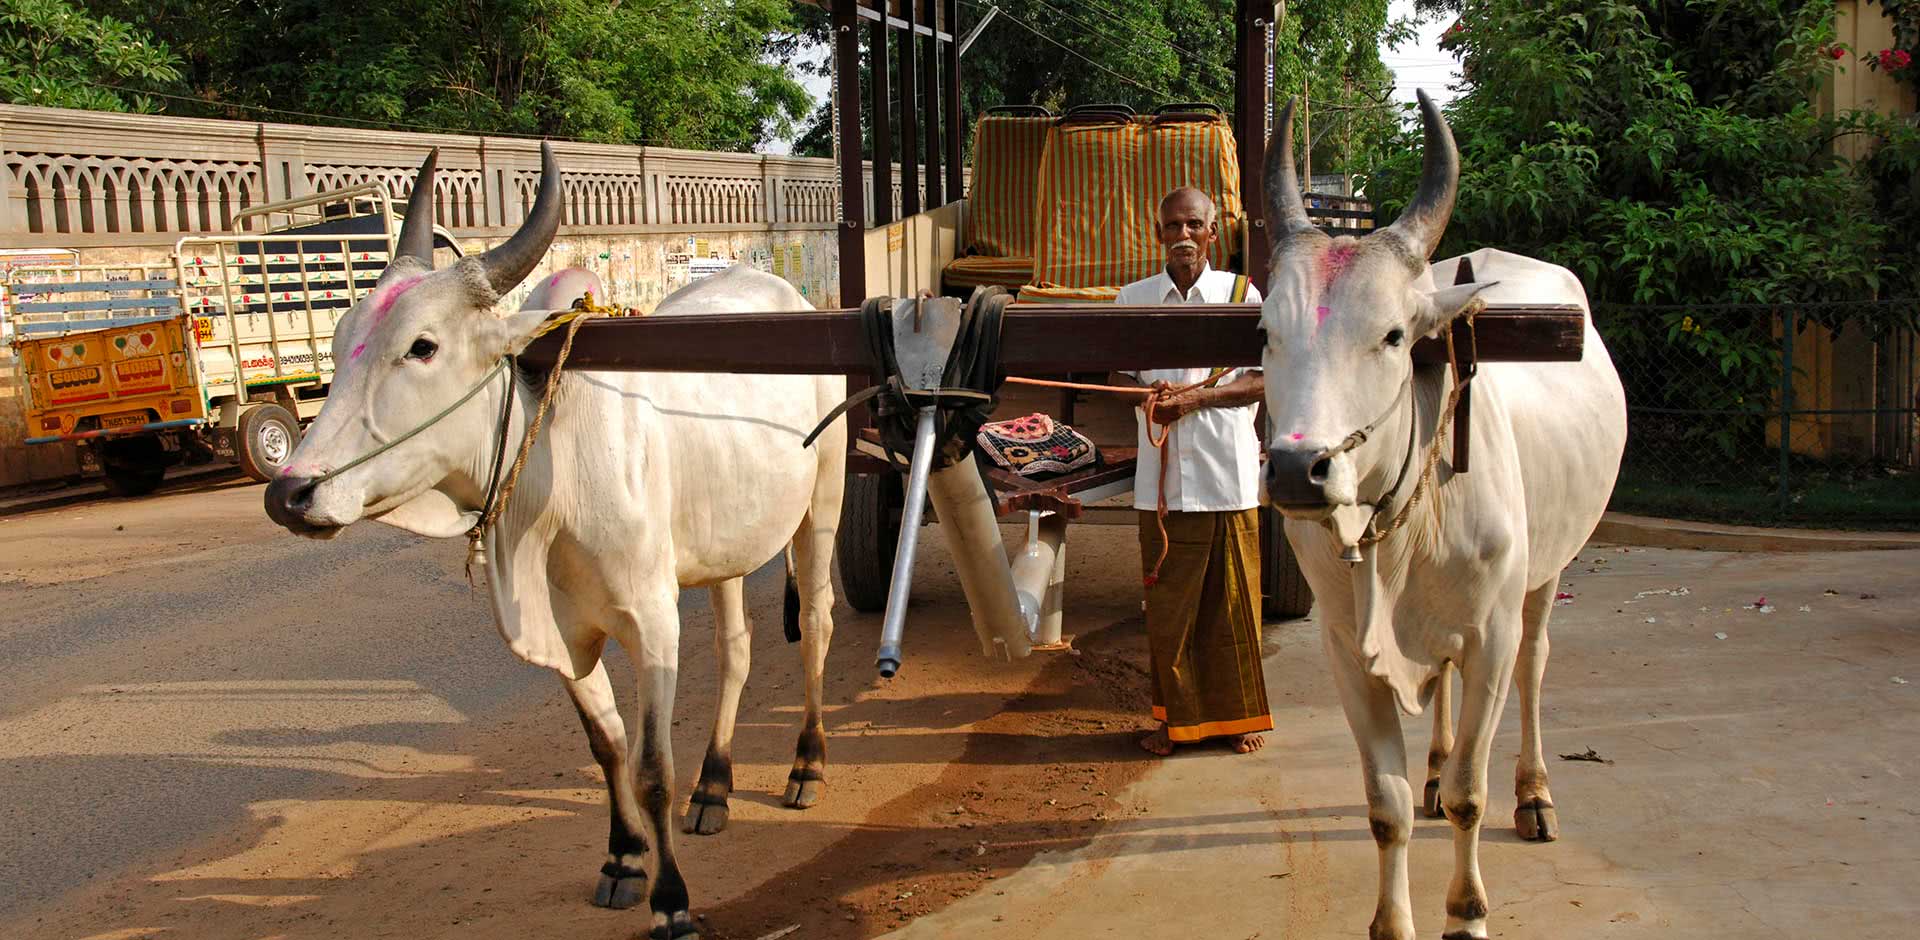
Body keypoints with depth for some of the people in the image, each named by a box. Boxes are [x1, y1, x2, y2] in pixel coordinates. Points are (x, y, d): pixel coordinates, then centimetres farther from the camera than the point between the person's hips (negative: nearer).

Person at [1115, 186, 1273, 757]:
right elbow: (1121, 373, 13)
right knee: (1168, 600, 5)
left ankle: (1235, 716, 20)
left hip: (1228, 474, -1)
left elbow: (1261, 382, -1)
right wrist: (1150, 394, -10)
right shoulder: (1133, 298, 8)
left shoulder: (1240, 293, 3)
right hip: (1162, 479, 1)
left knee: (1233, 599, 6)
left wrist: (1196, 397, -15)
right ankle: (1175, 716, 18)